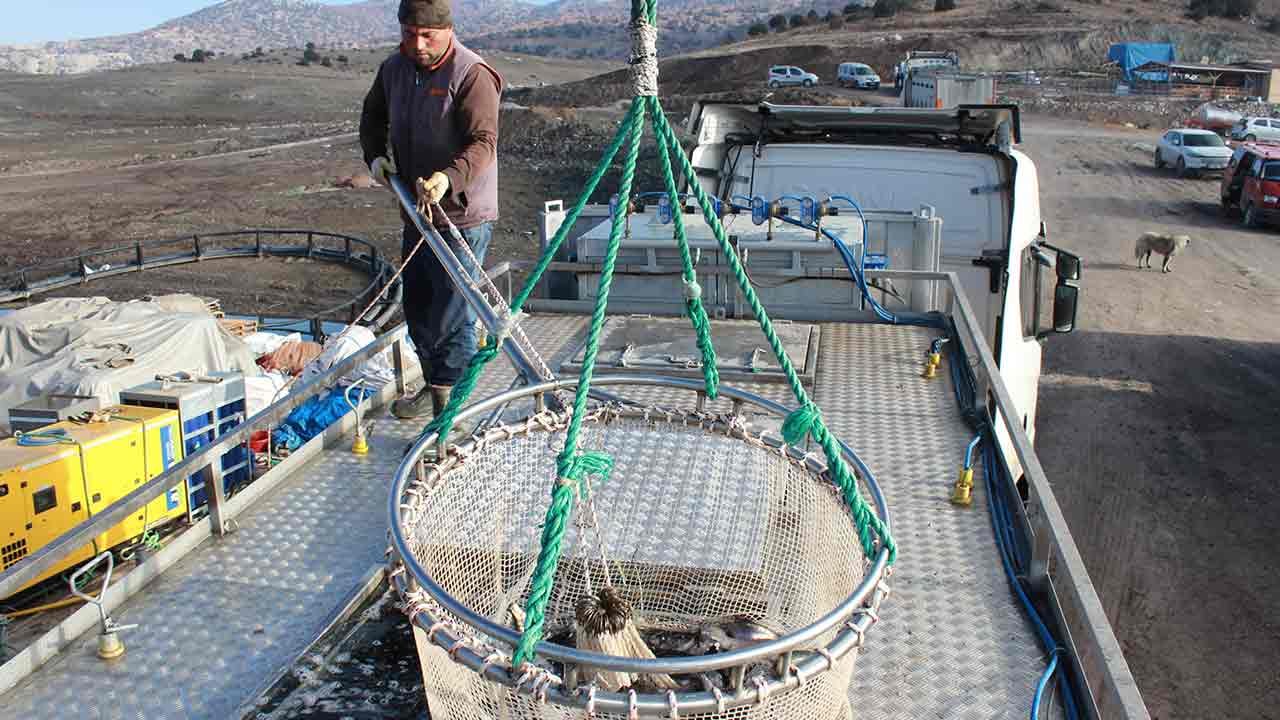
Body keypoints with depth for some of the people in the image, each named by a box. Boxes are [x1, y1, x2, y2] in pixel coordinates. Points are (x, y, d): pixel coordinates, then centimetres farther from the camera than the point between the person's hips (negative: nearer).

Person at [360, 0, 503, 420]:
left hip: (462, 216, -8)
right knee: (417, 305, 17)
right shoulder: (394, 68, 7)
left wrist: (449, 177, -41)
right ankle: (435, 385, 33)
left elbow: (483, 143, -24)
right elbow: (372, 116, 23)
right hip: (415, 211, 8)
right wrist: (374, 155, 5)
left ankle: (449, 400, 8)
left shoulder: (472, 75, -17)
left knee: (452, 312, -5)